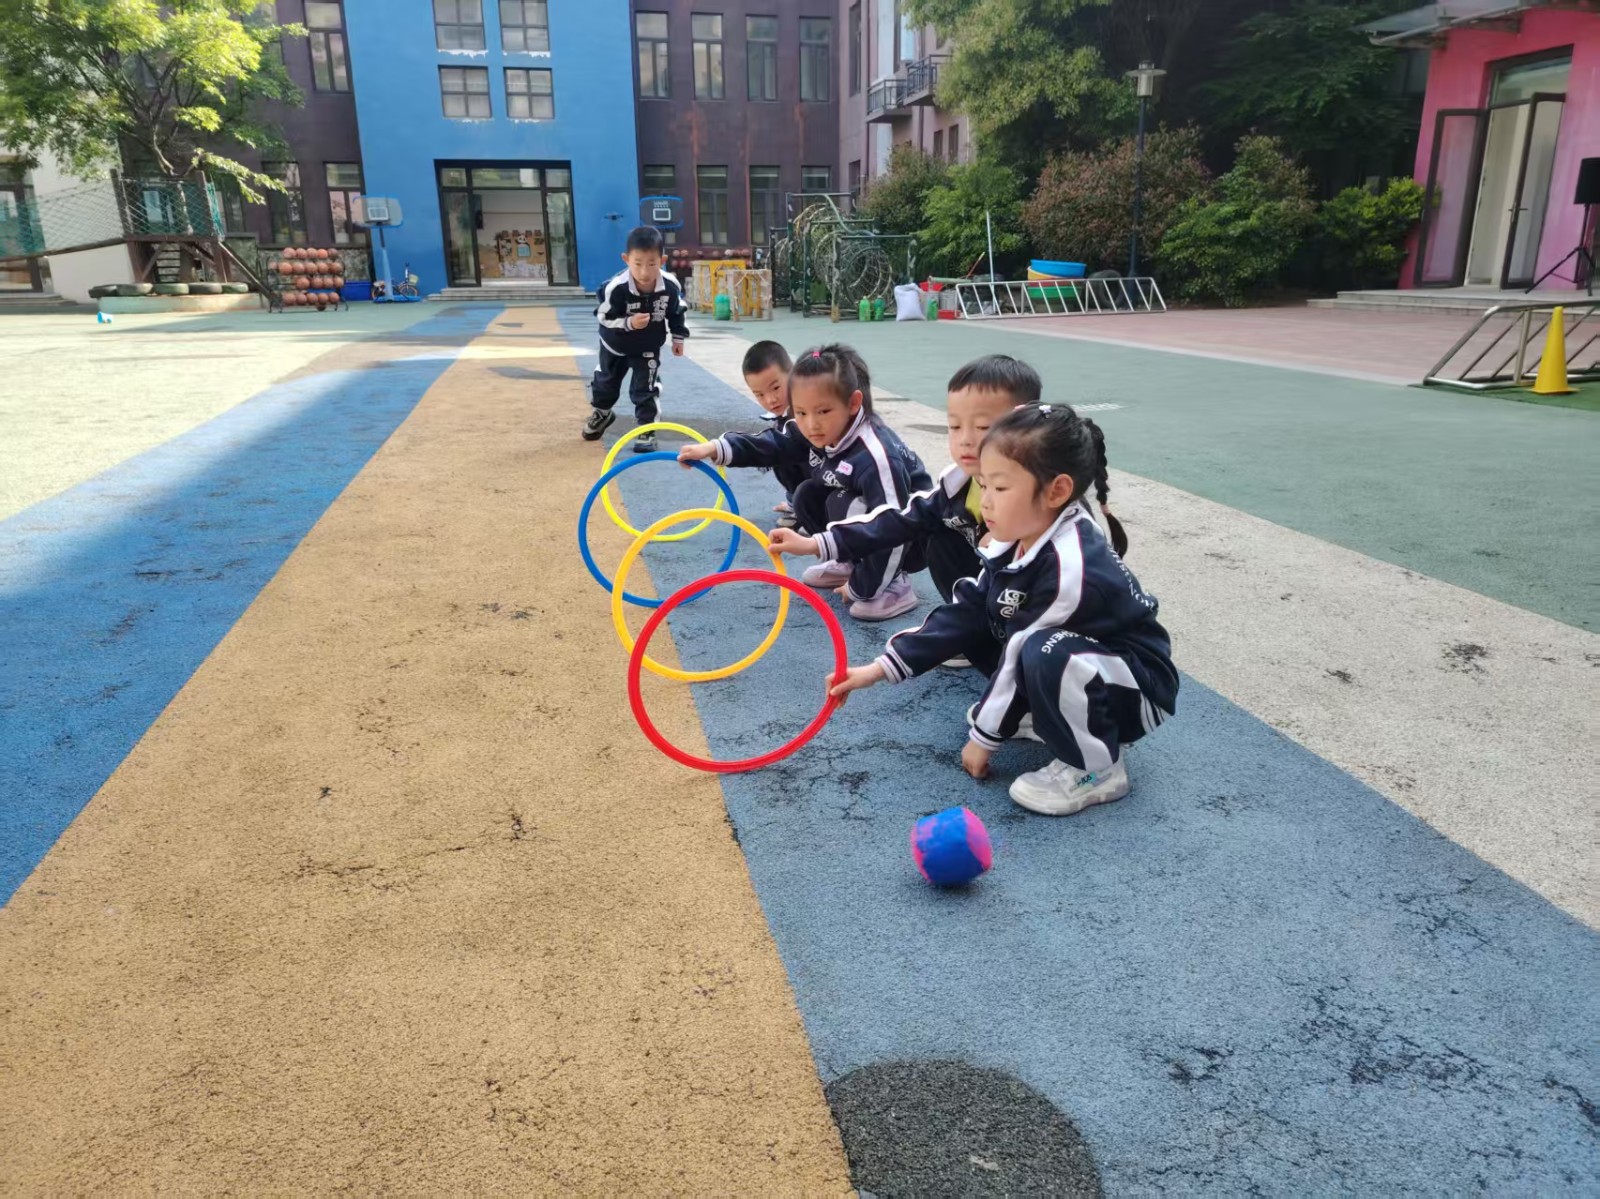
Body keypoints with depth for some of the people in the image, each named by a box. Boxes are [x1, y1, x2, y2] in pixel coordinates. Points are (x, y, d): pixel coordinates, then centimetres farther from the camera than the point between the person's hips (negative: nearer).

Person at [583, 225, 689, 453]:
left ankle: (646, 430, 8)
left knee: (646, 388, -7)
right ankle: (601, 414, 50)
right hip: (615, 345, 0)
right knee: (606, 381, 22)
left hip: (649, 346, 0)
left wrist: (678, 337, 3)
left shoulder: (670, 286, -26)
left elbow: (677, 312, -6)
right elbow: (604, 318, -27)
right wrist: (629, 323, -42)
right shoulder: (616, 287, -36)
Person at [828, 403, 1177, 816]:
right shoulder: (1017, 543, -5)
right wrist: (881, 667, -7)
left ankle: (1097, 770, -14)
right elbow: (964, 614, -2)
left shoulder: (1070, 568, -32)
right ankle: (1046, 717, 9)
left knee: (1045, 653, -37)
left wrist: (984, 735, -13)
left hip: (1136, 690, -9)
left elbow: (1022, 655, -25)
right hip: (1068, 671, 9)